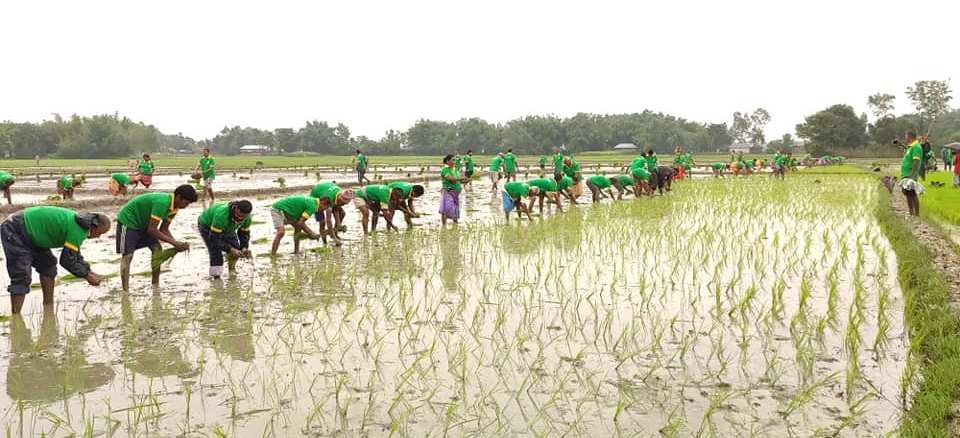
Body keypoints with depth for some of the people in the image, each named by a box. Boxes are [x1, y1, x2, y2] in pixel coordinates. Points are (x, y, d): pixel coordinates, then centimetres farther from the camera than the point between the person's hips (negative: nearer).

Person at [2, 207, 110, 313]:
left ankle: (49, 312, 18)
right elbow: (67, 260, -19)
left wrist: (89, 271, 10)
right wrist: (87, 276, -9)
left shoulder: (78, 222, 6)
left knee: (48, 265, 12)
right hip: (14, 232, -10)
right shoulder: (79, 229, -24)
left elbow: (74, 254, 17)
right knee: (22, 278, -14)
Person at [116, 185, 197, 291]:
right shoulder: (162, 202, -34)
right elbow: (152, 230, -33)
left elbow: (164, 229, 0)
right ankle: (125, 290, -12)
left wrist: (177, 243, -16)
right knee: (127, 255, -12)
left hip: (143, 223, 9)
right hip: (128, 220, -9)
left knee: (157, 248, -3)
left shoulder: (174, 207, -5)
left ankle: (155, 285, 3)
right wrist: (174, 242, -31)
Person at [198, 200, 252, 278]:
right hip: (206, 225, -6)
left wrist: (244, 248, -23)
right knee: (216, 252, -19)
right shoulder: (222, 215, -44)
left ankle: (232, 270, 17)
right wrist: (229, 249, -44)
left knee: (236, 248, -5)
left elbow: (244, 233, -7)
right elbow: (214, 238, -39)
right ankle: (216, 276, -8)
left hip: (227, 227, 6)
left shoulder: (247, 218, -24)